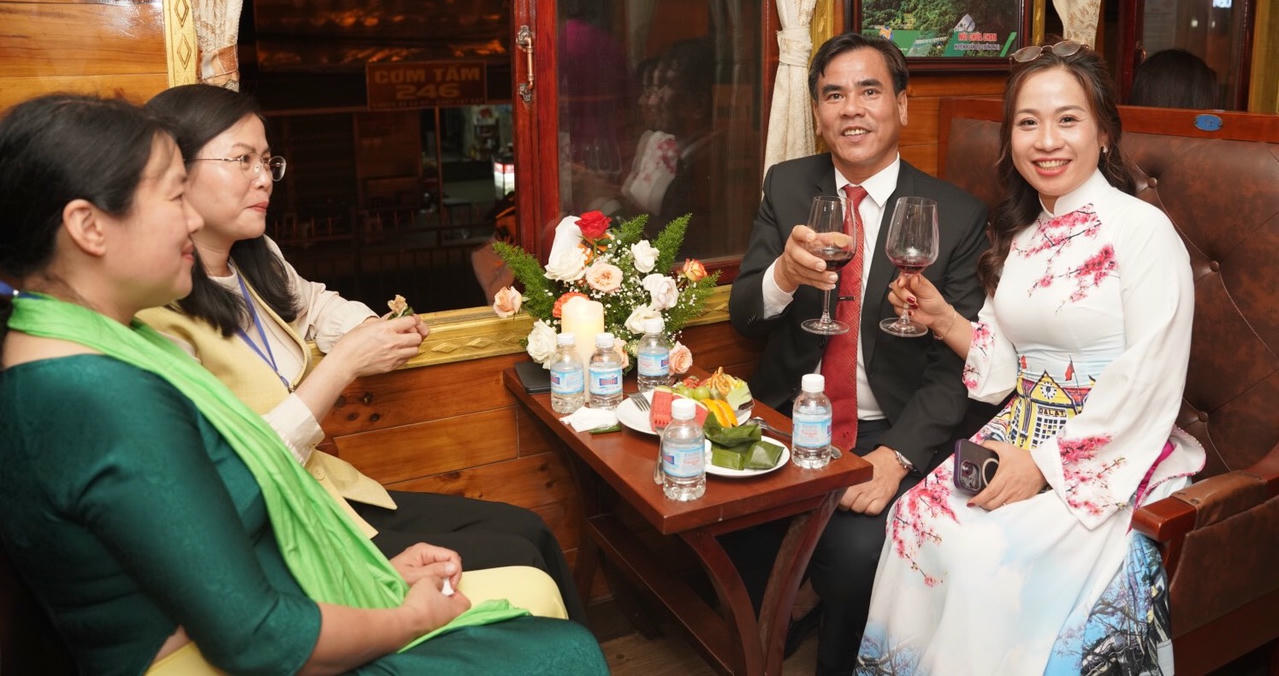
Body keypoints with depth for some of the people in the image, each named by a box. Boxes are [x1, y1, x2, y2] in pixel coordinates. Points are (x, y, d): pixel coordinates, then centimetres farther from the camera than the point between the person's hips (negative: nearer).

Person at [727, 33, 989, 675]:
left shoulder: (957, 215, -5)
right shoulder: (785, 187, 3)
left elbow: (957, 366, -6)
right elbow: (741, 316, -2)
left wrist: (898, 454, -22)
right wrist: (783, 274, -25)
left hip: (892, 435, -2)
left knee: (858, 548, -25)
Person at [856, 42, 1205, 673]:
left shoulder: (1143, 230, -10)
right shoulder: (1017, 236, 11)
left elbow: (1147, 385, -15)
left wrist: (1045, 464, -18)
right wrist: (941, 318, -2)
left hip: (1108, 456, -5)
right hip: (1018, 437, 6)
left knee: (989, 552, -26)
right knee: (916, 515, -17)